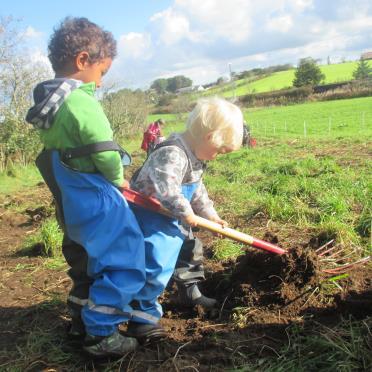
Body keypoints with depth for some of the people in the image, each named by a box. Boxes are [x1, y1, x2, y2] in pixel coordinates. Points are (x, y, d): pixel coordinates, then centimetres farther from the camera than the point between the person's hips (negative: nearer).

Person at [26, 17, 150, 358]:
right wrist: (118, 179, -4)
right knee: (122, 265, 2)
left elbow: (66, 155, 10)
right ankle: (101, 335, 8)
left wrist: (110, 179, 6)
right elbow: (105, 152, -24)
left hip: (72, 204, 9)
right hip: (98, 203, -9)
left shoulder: (49, 103, 8)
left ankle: (82, 320, 37)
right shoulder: (80, 102, -21)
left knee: (87, 264, 23)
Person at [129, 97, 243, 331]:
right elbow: (166, 189, -38)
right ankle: (143, 314, 0)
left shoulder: (195, 156, 6)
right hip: (150, 217, -10)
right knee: (156, 263, -14)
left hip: (169, 218, 10)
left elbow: (198, 190, 15)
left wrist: (211, 216, 10)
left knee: (188, 248, 21)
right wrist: (186, 212, -24)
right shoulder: (172, 154, -28)